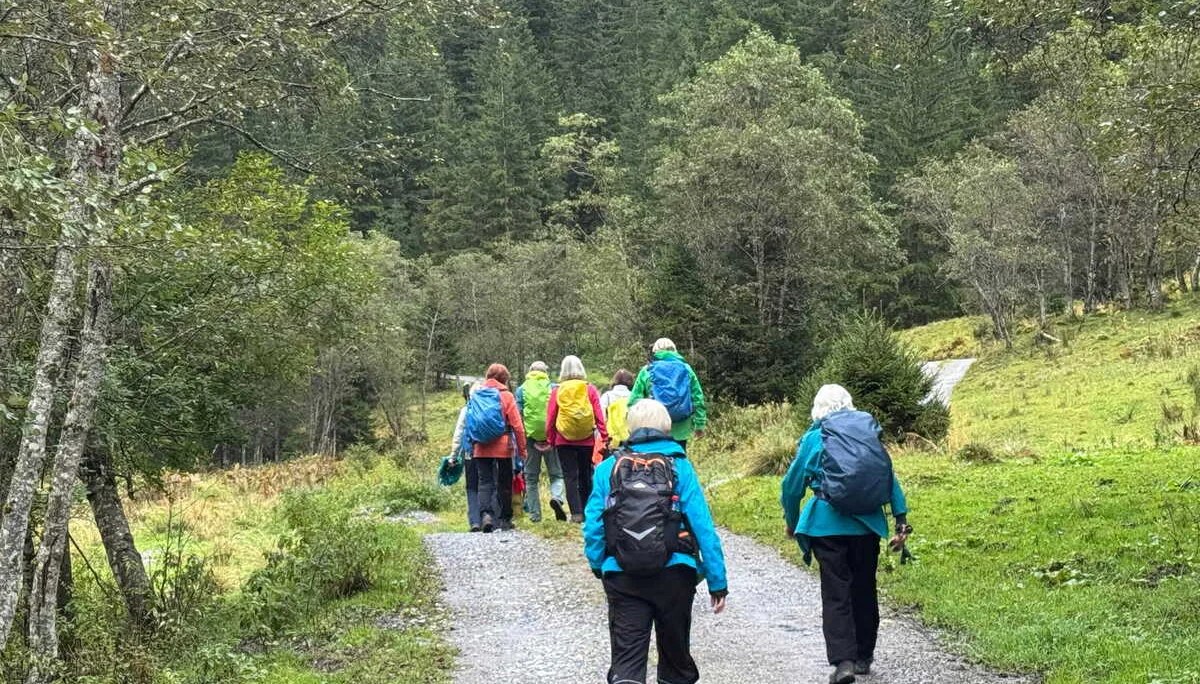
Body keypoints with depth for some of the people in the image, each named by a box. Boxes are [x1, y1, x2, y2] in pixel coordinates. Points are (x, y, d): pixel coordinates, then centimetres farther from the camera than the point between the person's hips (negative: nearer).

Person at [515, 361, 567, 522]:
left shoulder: (522, 389, 6)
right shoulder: (553, 387, 4)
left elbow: (518, 414, 2)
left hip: (530, 435, 1)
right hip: (551, 435, -1)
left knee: (531, 477, 10)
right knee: (556, 473, 8)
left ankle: (534, 514, 8)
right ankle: (557, 496, -21)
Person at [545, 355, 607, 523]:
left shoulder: (557, 391, -2)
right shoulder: (589, 389, -2)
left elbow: (550, 417, 0)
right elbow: (599, 415, -3)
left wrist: (550, 439, 10)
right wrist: (604, 437, 1)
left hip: (564, 440, -1)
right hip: (587, 440, 1)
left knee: (570, 476, 2)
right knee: (585, 476, 13)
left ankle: (576, 513, -6)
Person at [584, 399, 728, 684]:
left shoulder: (608, 468, 3)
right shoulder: (679, 467, -2)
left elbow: (593, 526, 0)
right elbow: (703, 527, -6)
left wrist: (598, 565, 17)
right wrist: (718, 582, -2)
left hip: (622, 578, 0)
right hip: (674, 574, 0)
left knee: (626, 660, 0)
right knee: (675, 652, 19)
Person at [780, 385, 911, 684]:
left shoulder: (814, 439, 0)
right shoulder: (870, 433, 7)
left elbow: (793, 485, 5)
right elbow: (891, 479, 5)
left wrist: (792, 522, 19)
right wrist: (901, 522, 7)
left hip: (828, 524, -3)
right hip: (868, 523, 3)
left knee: (836, 594, -1)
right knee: (864, 590, 15)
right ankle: (863, 657, 24)